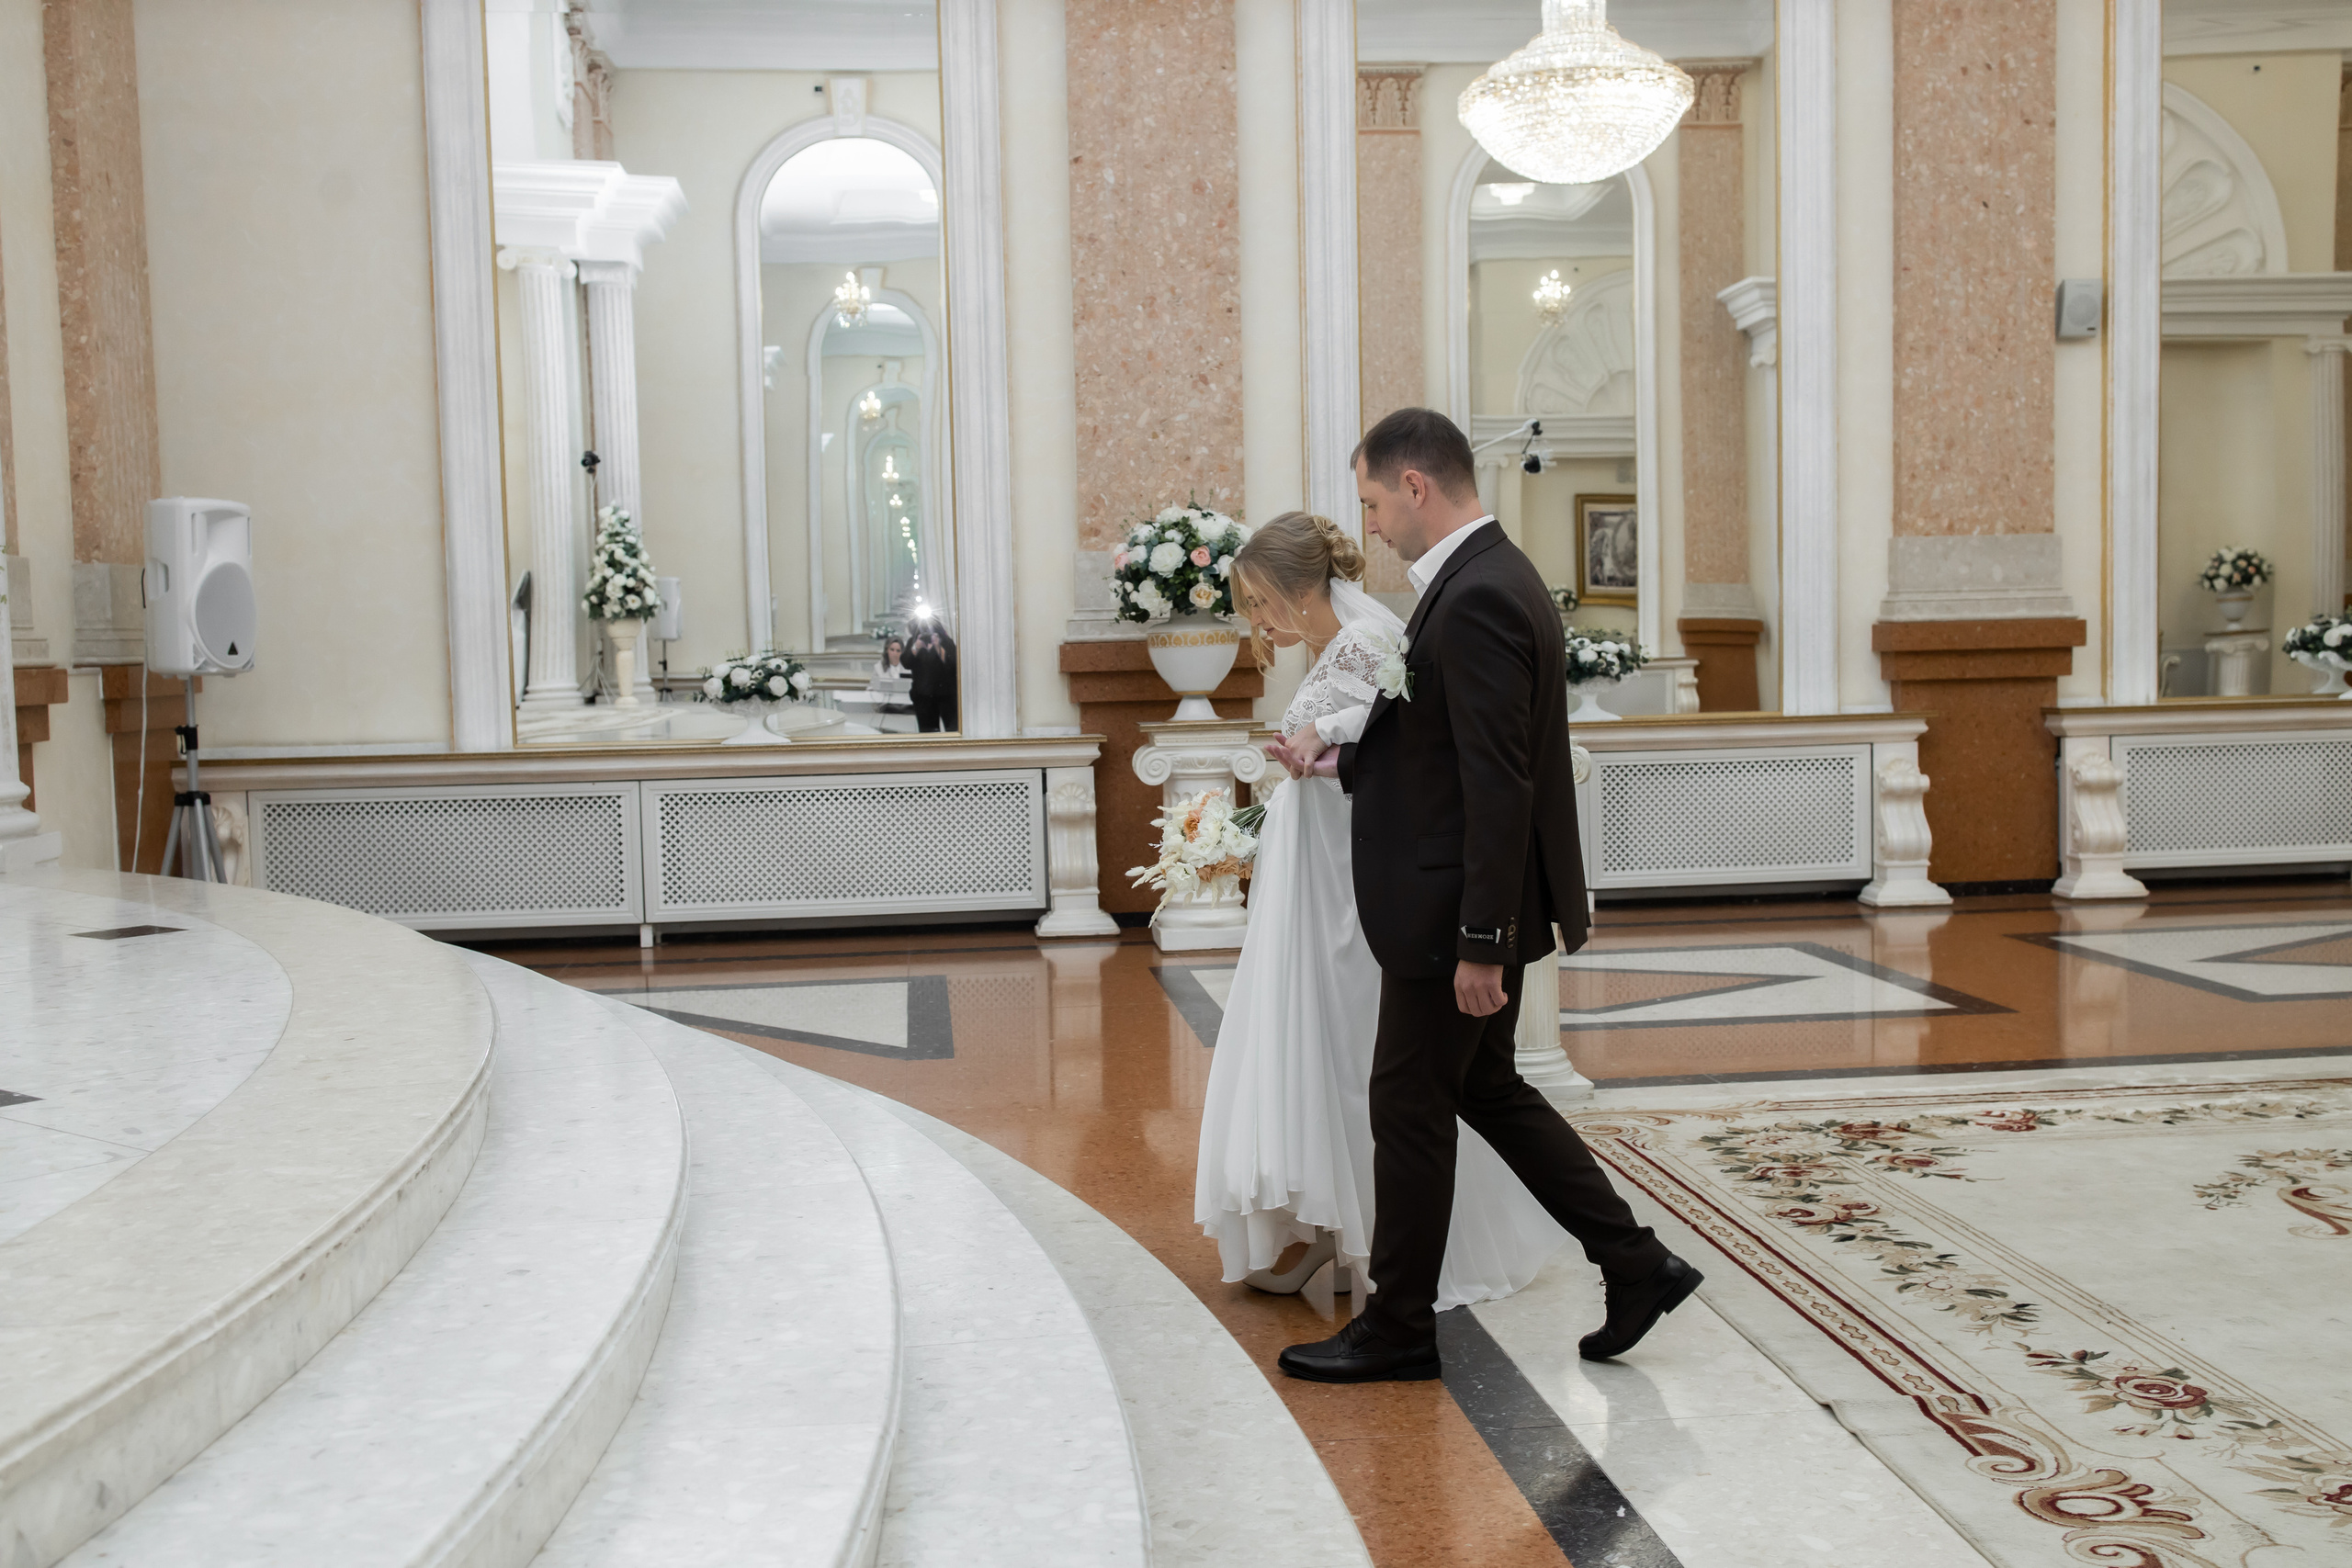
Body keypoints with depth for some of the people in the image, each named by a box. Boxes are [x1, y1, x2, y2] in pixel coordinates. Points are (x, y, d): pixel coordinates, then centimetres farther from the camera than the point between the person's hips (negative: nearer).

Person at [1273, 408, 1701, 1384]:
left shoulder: (1477, 599, -21)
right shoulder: (1489, 578, 11)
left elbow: (1499, 786, -25)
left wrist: (1480, 942, -23)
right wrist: (1342, 755, 4)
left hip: (1455, 910, -10)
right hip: (1467, 907, 10)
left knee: (1410, 1106, 4)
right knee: (1486, 1090, 19)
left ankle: (1398, 1330, 19)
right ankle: (1637, 1266, 23)